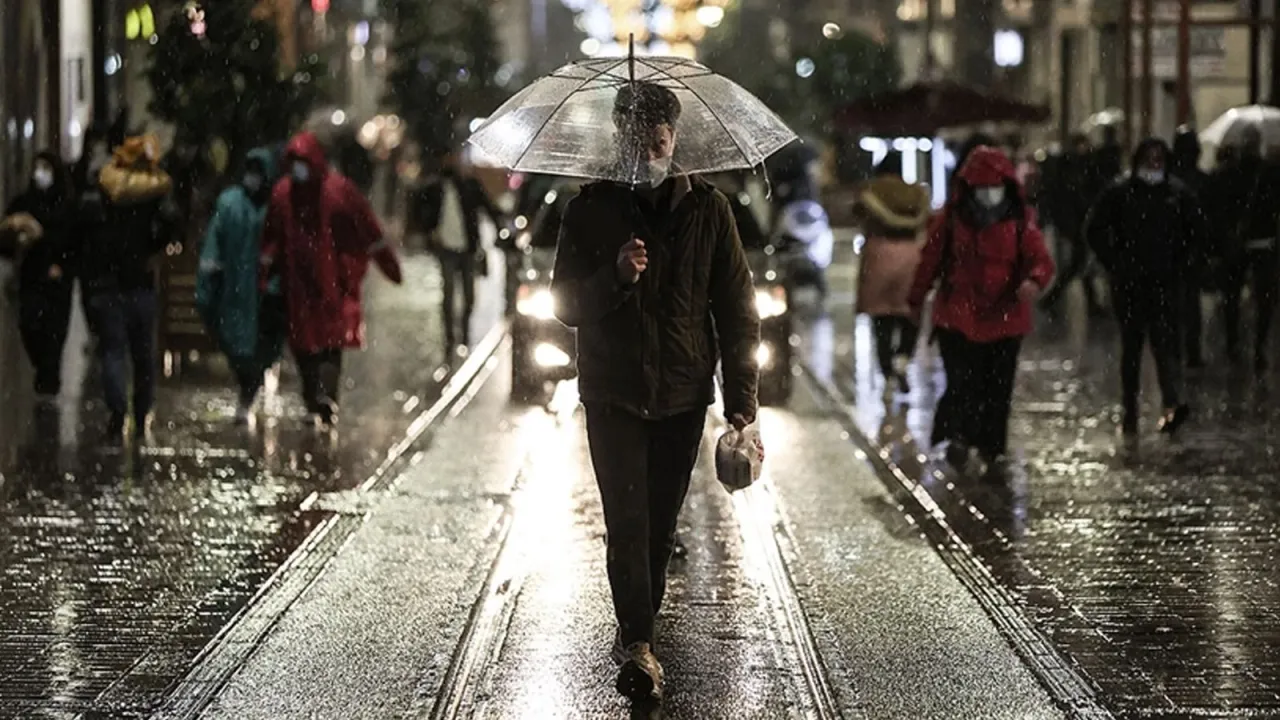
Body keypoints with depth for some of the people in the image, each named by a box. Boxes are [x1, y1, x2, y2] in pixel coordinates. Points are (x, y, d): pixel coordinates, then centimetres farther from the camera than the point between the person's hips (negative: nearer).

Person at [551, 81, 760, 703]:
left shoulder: (706, 208, 1)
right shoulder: (589, 210, 0)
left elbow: (737, 309, 2)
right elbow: (566, 306, -1)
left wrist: (742, 397, -4)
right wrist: (616, 276, -21)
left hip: (683, 394, 1)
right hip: (612, 392, -1)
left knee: (660, 522, 9)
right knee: (628, 520, -11)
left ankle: (637, 630, 23)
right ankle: (639, 644, -13)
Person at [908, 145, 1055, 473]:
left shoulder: (1020, 221, -1)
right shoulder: (951, 218, -1)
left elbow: (1041, 259, -11)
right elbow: (931, 259, 9)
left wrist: (1034, 280, -34)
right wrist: (916, 299, 17)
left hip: (1005, 318, 1)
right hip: (958, 315, -1)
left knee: (999, 387, 9)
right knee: (963, 381, -15)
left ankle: (992, 446, 24)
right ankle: (957, 437, -3)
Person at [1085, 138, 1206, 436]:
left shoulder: (1179, 193, 4)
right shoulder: (1120, 193, -1)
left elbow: (1197, 232, 15)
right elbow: (1095, 228, 4)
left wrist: (1182, 264, 6)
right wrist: (1114, 264, -2)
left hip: (1168, 282, 0)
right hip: (1130, 283, 0)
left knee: (1166, 341, -13)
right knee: (1131, 346, 7)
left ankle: (1173, 404, -24)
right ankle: (1130, 411, 11)